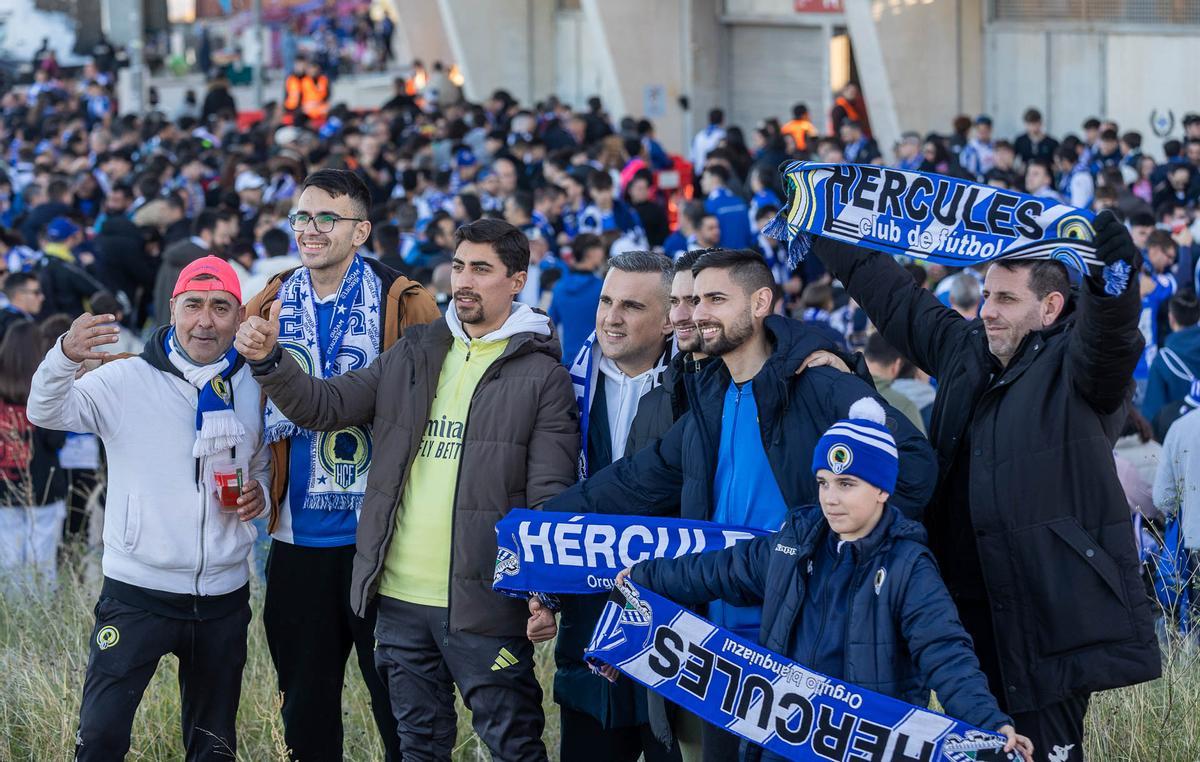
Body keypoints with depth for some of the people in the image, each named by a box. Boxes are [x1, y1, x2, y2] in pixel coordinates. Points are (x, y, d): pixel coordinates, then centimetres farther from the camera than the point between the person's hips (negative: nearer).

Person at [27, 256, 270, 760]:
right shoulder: (127, 380, -7)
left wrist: (260, 493, -4)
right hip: (137, 593, -3)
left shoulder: (251, 388, 5)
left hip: (224, 598, 4)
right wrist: (66, 355, -40)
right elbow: (46, 413, -19)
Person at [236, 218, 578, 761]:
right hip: (401, 598, 5)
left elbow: (549, 497, -8)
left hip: (482, 605, -5)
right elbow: (324, 406, 6)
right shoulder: (411, 355, 12)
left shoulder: (542, 375, -4)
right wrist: (269, 360, -12)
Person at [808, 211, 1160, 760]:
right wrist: (823, 229, 31)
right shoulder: (963, 350, 15)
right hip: (969, 607, 7)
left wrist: (1112, 287, -49)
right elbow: (894, 300, 26)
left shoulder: (1072, 363, -5)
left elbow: (1107, 339, -27)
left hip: (1048, 609, -7)